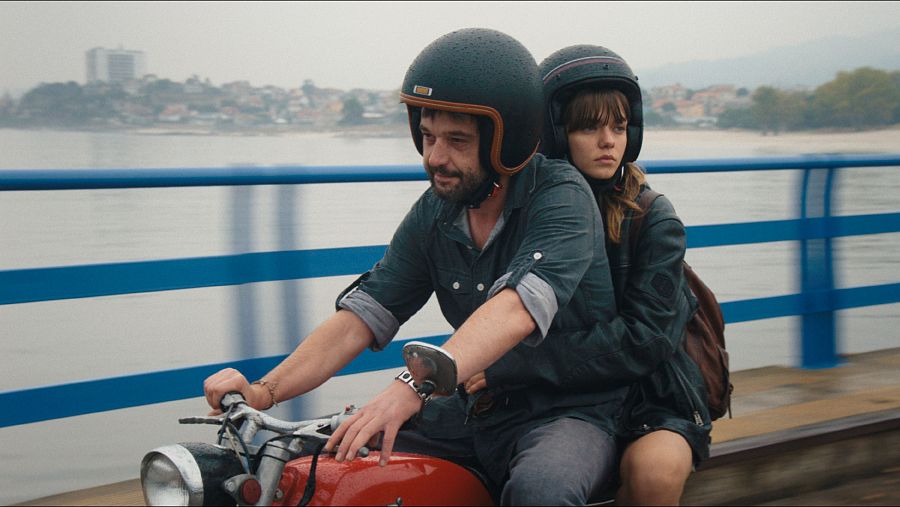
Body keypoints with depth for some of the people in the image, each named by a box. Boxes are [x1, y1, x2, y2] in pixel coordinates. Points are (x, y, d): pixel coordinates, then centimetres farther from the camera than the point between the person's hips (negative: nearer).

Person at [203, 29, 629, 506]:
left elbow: (516, 310, -33)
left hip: (571, 408, -6)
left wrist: (412, 389, -47)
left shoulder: (561, 195, -17)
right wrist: (265, 390, -18)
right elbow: (361, 315, -2)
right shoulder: (433, 214, 4)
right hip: (476, 408, 6)